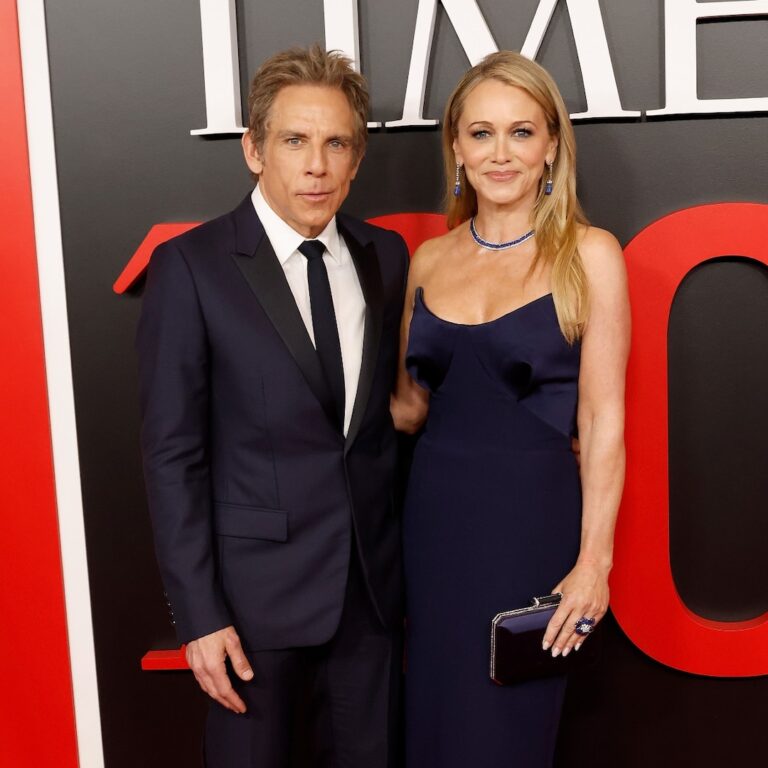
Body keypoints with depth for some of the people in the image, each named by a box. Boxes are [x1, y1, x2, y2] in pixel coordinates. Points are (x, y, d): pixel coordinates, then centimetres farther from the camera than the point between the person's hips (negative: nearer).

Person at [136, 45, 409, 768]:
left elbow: (392, 408, 9)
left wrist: (408, 568, 6)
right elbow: (172, 452, -10)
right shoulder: (190, 266, -10)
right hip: (258, 588, -4)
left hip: (373, 581, 4)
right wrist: (198, 614, -12)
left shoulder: (385, 255, 3)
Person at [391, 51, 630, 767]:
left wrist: (594, 561, -12)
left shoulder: (588, 253, -6)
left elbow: (602, 417, -8)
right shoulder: (429, 259, 6)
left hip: (530, 519, -4)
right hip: (434, 518, 4)